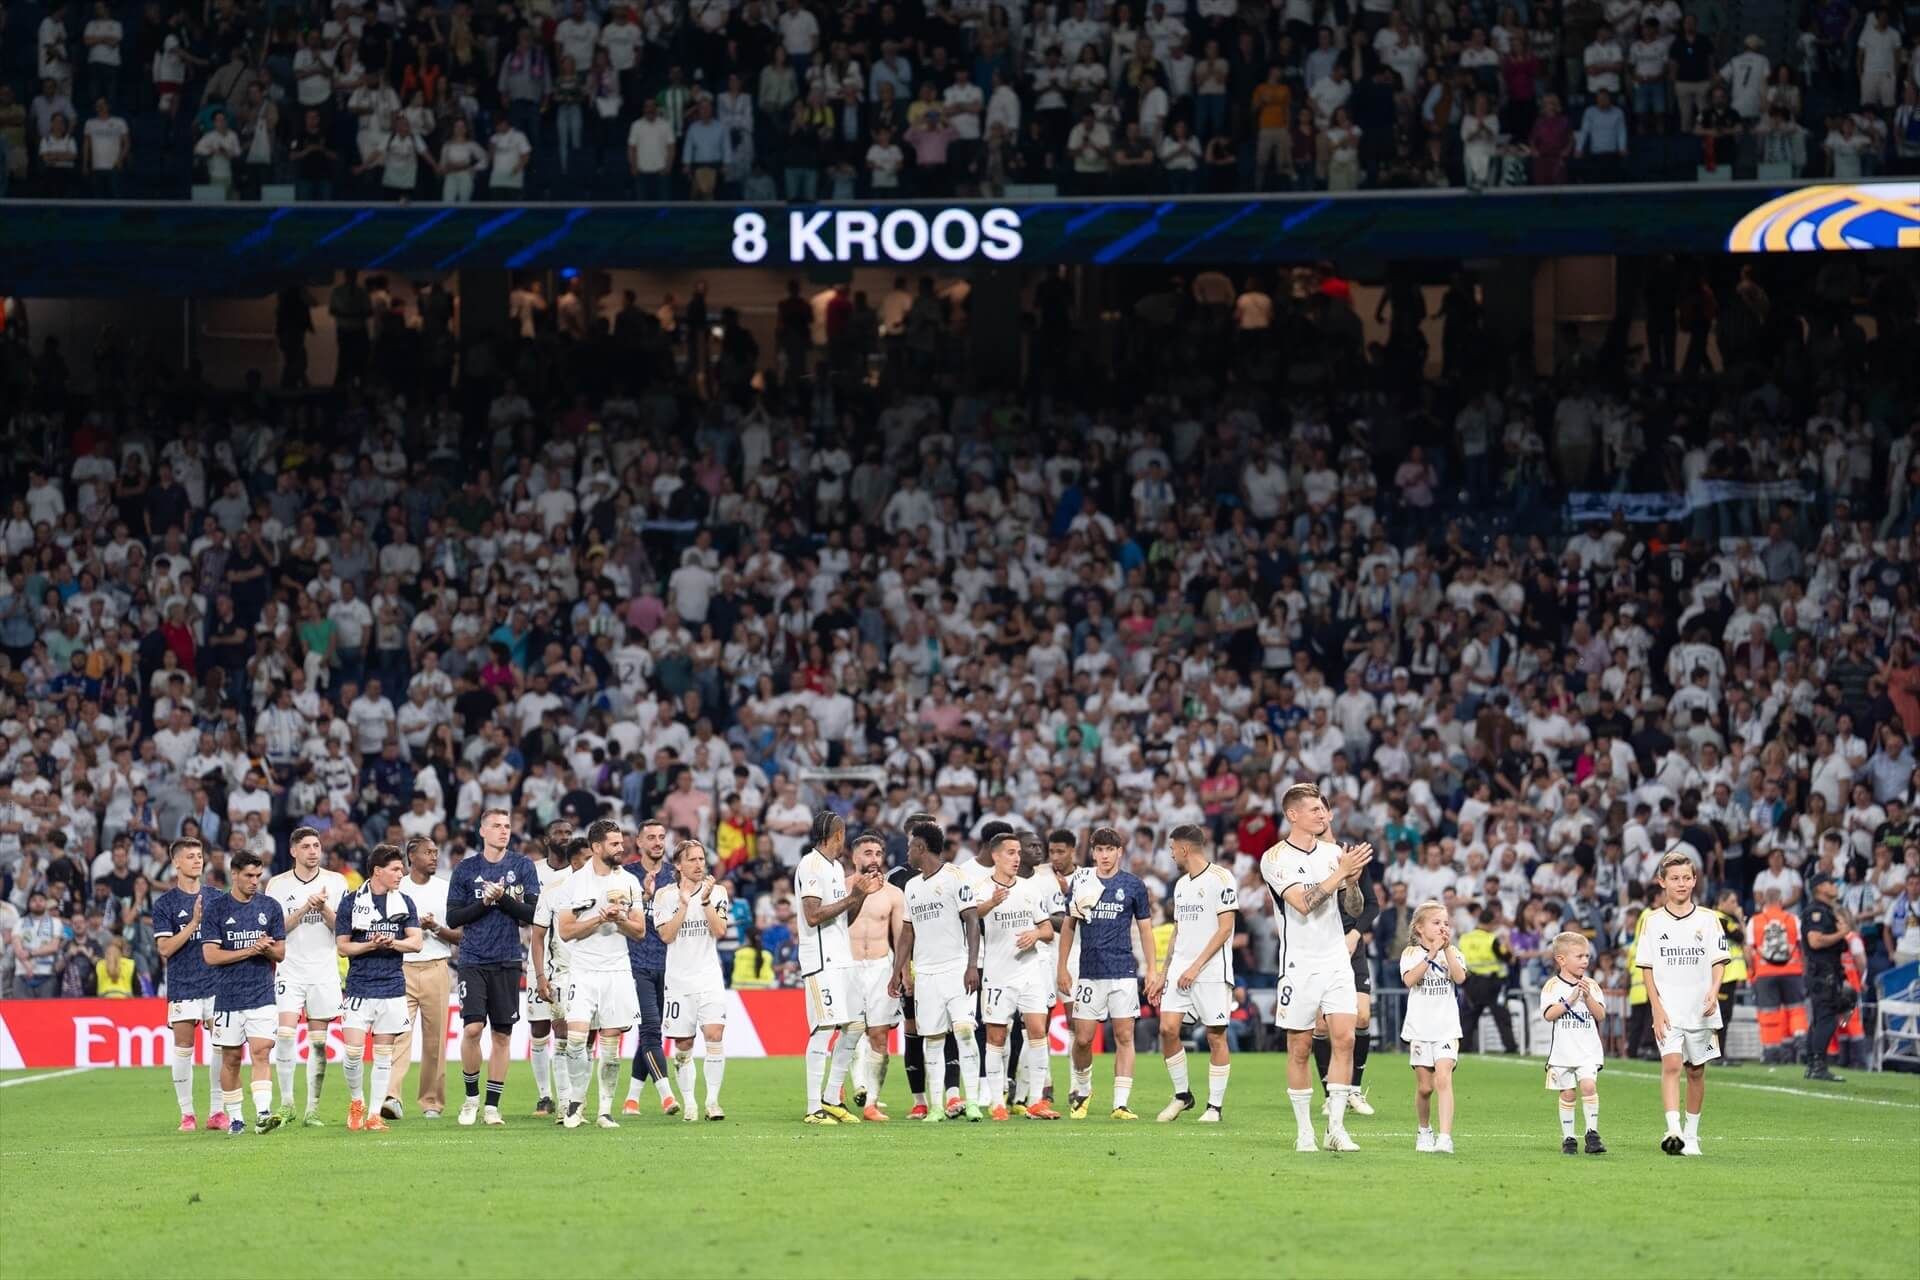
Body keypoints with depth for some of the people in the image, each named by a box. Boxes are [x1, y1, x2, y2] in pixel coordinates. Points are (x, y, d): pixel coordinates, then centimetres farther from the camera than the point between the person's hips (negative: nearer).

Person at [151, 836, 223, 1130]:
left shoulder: (216, 897, 9)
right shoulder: (165, 903, 0)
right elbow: (165, 948, -8)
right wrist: (194, 923, -17)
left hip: (216, 983, 3)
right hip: (182, 986, -3)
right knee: (183, 1048, -1)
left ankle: (216, 1111, 6)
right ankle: (186, 1114, 6)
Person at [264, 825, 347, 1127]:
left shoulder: (336, 882, 4)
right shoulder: (277, 885, 3)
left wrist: (324, 908, -16)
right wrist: (305, 908, -15)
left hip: (324, 973, 1)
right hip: (290, 971, -1)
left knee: (318, 1042, 1)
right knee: (285, 1035, -14)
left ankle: (313, 1109, 6)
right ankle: (286, 1104, -4)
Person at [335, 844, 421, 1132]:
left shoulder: (404, 903, 8)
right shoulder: (351, 902, 1)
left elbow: (415, 942, 4)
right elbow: (343, 946, 1)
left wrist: (393, 943, -15)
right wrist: (371, 945, -15)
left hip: (392, 988, 2)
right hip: (359, 987, -2)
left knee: (383, 1054, 3)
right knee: (353, 1052, -10)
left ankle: (375, 1114, 10)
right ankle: (356, 1103, 12)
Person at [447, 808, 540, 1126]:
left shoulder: (522, 867, 5)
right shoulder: (465, 870, 5)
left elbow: (533, 914, -1)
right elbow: (453, 918, 3)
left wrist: (503, 899, -13)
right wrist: (484, 902, -10)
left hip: (507, 962, 1)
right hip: (473, 961, -1)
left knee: (503, 1034, 3)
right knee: (472, 1028, -13)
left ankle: (492, 1105, 11)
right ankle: (471, 1096, 6)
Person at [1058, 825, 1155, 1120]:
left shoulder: (1133, 885, 3)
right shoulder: (1080, 881, 6)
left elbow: (1145, 929, 8)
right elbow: (1068, 925, 12)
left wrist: (1153, 970, 2)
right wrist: (1063, 968, 7)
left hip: (1123, 971, -1)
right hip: (1088, 971, 1)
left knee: (1124, 1036, -5)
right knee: (1083, 1038, 1)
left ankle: (1121, 1103, -4)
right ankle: (1081, 1090, 25)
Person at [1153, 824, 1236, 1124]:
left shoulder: (1220, 878, -8)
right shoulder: (1181, 884, 17)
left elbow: (1224, 928, -12)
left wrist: (1196, 967, -16)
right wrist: (1162, 974, 19)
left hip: (1212, 972, -7)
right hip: (1181, 971, 7)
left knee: (1216, 1035, -3)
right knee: (1168, 1028, -4)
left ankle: (1215, 1106, 3)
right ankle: (1182, 1095, 10)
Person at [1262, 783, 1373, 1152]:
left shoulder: (1333, 851, 9)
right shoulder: (1275, 858, -7)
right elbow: (1303, 903, -19)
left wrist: (1354, 878, -8)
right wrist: (1341, 872, -20)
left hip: (1336, 959, 4)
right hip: (1300, 965, -4)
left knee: (1344, 1038, -7)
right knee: (1300, 1047, 1)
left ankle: (1336, 1127, -4)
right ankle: (1303, 1130, 9)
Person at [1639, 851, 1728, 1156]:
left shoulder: (1707, 919, 3)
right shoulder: (1653, 921, 2)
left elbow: (1718, 962, 2)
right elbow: (1647, 969, 3)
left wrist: (1713, 992, -16)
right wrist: (1657, 1008, -7)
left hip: (1700, 1009, 2)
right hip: (1668, 1009, -2)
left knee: (1696, 1071, 9)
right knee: (1671, 1064, -18)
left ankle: (1691, 1135, 20)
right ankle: (1673, 1131, -28)